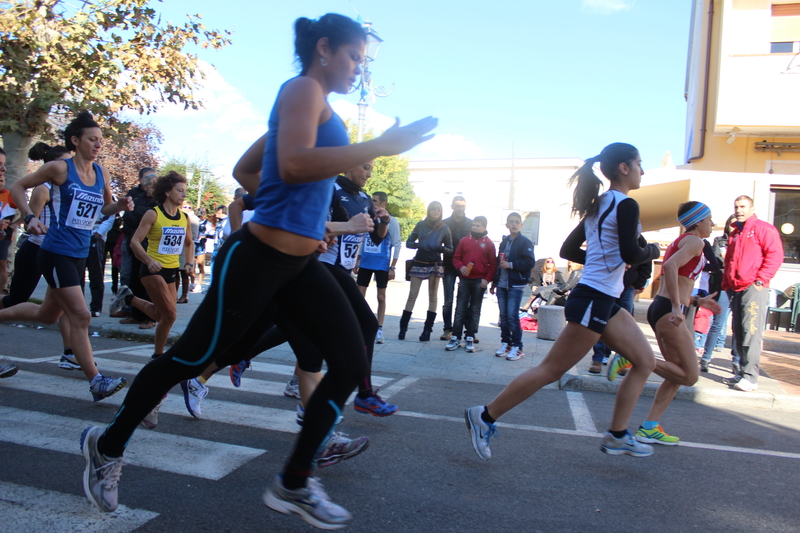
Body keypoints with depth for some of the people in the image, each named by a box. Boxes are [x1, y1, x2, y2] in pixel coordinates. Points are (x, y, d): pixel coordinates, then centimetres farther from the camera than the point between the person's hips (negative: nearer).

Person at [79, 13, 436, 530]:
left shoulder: (316, 103, 20)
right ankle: (108, 444, 33)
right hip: (258, 258, -9)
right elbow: (294, 165, -29)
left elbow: (244, 171, 25)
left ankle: (294, 483, 13)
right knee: (192, 358, 7)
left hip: (299, 265, 9)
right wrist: (381, 146, -25)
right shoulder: (303, 89, -8)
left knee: (352, 361, 0)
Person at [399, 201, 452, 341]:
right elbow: (408, 243, 4)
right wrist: (418, 245, -16)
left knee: (432, 297, 2)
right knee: (412, 295, -2)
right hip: (419, 263, 0)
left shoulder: (444, 228, 3)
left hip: (435, 265, 0)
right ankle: (403, 327, 4)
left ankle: (427, 330, 6)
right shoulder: (421, 224, 4)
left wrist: (441, 248, -16)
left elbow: (450, 248, 5)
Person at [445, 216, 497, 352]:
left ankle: (470, 338, 12)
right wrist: (461, 267, -11)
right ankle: (456, 338, 5)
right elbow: (456, 257, 8)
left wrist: (487, 279, -9)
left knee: (475, 310, 6)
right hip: (464, 280, 1)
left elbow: (493, 264, 0)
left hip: (479, 282, -1)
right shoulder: (464, 240, 5)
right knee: (460, 309, 1)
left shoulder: (489, 243, 1)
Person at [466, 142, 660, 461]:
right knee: (552, 370, -6)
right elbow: (630, 254, -20)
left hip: (603, 302, 10)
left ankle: (617, 436, 17)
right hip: (593, 301, -10)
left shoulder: (598, 205, 16)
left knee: (645, 360, 13)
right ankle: (485, 416, 2)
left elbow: (568, 250, 18)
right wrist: (652, 252, 1)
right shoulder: (626, 205, -11)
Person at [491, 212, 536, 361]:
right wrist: (494, 282, 21)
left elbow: (530, 262, -12)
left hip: (516, 285, -6)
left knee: (512, 315, -8)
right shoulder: (504, 241, 15)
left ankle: (517, 347, -1)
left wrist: (511, 265, -17)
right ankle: (505, 343, 18)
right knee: (503, 315, 8)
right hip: (502, 285, 6)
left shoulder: (525, 242, -4)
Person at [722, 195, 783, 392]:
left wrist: (760, 280, -14)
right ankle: (742, 373, 13)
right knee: (738, 332, 7)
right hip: (735, 289, 8)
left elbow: (775, 255, -9)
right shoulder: (734, 234, 22)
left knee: (751, 331, -11)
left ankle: (750, 377, -11)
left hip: (754, 288, -8)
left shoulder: (763, 229, -1)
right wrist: (726, 284, 17)